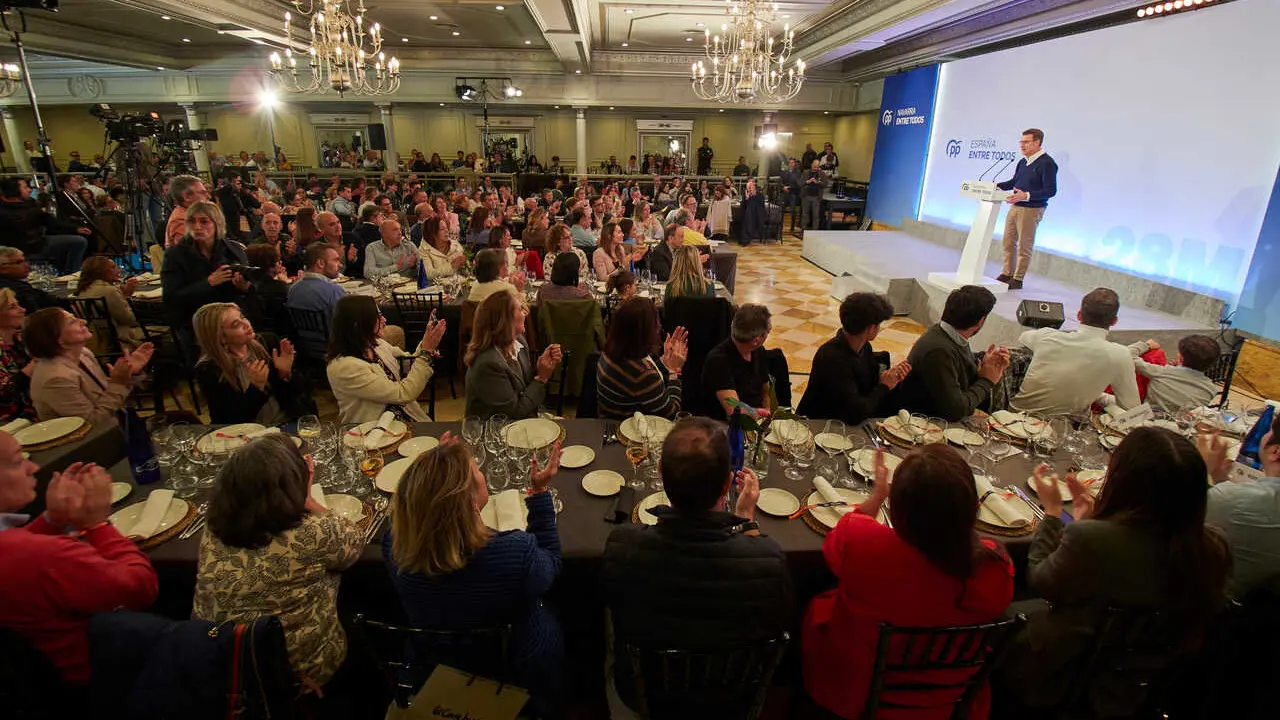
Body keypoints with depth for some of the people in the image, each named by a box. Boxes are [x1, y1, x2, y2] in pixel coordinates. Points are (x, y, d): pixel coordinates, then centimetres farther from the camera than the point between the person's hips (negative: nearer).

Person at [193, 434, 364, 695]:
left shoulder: (211, 534, -14)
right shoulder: (313, 535, -30)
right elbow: (355, 542, -7)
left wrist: (300, 499, 5)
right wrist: (307, 501, -4)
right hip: (302, 673, -5)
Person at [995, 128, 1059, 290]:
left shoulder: (1047, 163, -12)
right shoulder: (1022, 162, 13)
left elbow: (1051, 190, -17)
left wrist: (1027, 196, -28)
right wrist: (997, 186, 7)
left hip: (1032, 210, -8)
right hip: (1015, 207, 8)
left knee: (1024, 246, -1)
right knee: (1008, 242, 11)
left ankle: (1018, 279, 6)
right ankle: (1007, 274, 23)